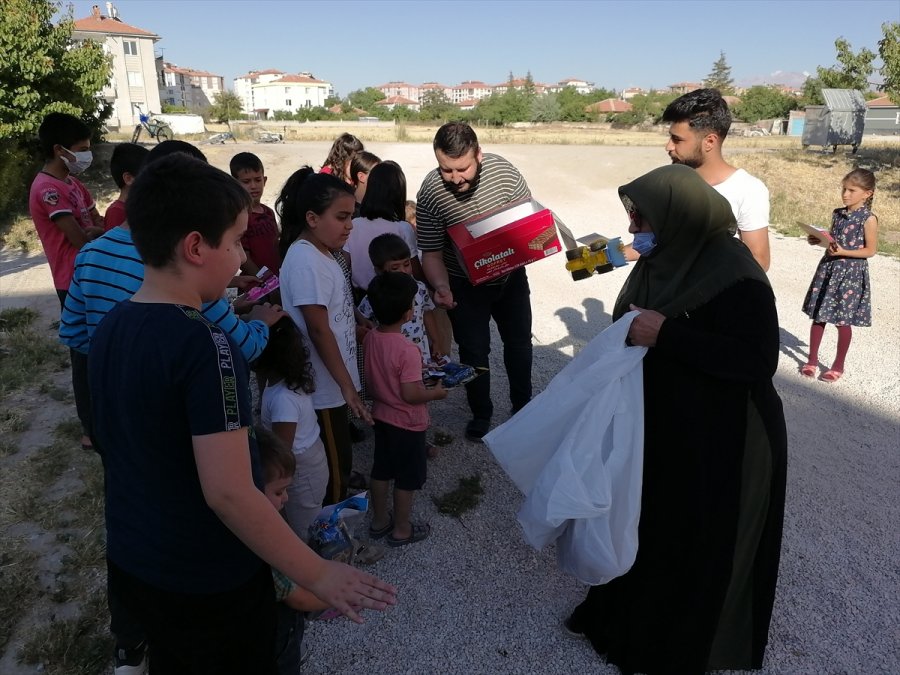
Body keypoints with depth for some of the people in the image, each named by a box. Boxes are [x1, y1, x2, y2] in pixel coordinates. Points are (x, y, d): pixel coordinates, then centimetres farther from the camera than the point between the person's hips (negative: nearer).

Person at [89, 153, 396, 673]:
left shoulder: (111, 328, -3)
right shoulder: (205, 346, -28)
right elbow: (228, 493, -30)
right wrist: (317, 575, -21)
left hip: (130, 564, 7)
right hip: (208, 585, -7)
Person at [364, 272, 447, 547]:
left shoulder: (370, 338, -7)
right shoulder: (407, 350, -29)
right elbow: (410, 395, -26)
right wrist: (436, 392, -10)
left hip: (380, 415, 7)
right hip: (407, 423, -7)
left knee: (381, 470, 21)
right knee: (407, 478, 12)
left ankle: (379, 521, 38)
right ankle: (401, 530, 28)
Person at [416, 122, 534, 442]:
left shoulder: (503, 170, -19)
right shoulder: (430, 193, -24)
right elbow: (431, 253, -17)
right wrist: (441, 287, -35)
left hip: (511, 275, 3)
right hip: (465, 286, -3)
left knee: (519, 341, 18)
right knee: (474, 351, 6)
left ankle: (522, 404, 41)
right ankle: (481, 414, 30)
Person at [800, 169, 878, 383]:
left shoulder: (868, 219, -11)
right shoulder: (837, 214, 6)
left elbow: (871, 250, -11)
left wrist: (843, 252, -22)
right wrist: (818, 240, -2)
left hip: (851, 273, -5)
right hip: (828, 268, 6)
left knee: (843, 321, 3)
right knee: (818, 316, 8)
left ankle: (838, 365, 18)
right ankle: (812, 359, 21)